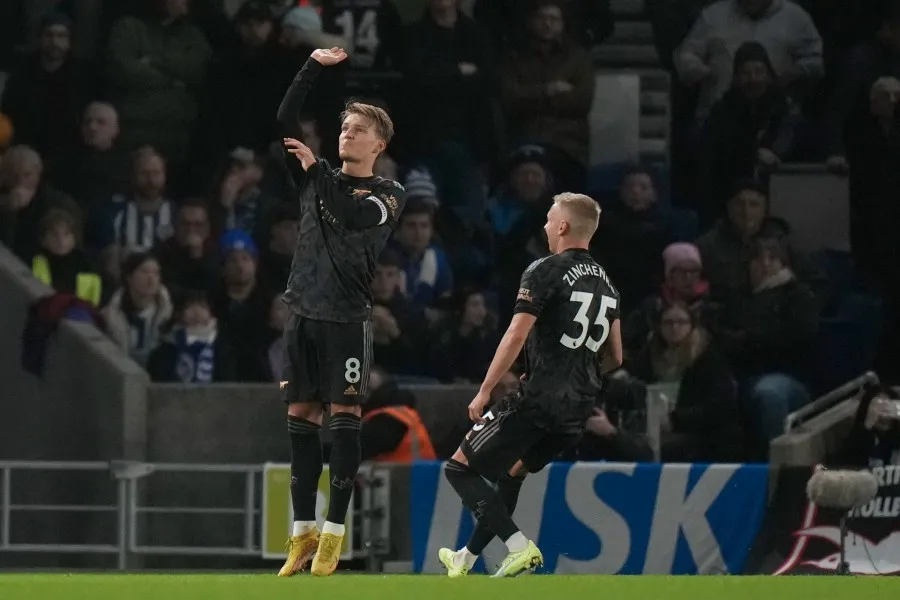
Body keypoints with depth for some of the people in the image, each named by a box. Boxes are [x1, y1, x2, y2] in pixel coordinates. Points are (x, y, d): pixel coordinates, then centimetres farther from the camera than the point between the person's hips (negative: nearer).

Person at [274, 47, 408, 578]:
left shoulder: (389, 195, 4)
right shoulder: (316, 179, 15)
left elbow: (352, 216, -15)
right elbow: (284, 122, 6)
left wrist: (316, 168, -15)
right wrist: (313, 69, -2)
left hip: (348, 317, -4)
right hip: (304, 311, 4)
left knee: (344, 418, -6)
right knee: (301, 416, 2)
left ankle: (334, 533, -5)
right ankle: (303, 532, 6)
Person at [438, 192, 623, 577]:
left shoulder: (546, 272, -8)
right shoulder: (606, 283, 15)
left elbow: (516, 337, -15)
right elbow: (614, 358, 19)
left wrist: (484, 391, -11)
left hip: (539, 400, -8)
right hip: (578, 409, 8)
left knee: (460, 469, 0)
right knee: (511, 472, 29)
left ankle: (520, 547, -14)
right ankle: (467, 559, 36)